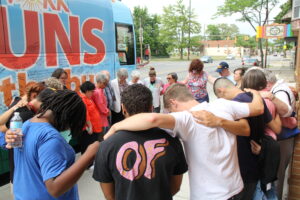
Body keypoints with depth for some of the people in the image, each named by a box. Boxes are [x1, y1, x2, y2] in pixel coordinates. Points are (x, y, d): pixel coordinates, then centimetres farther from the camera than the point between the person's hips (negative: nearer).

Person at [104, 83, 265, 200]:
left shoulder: (185, 119, -24)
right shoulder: (223, 105, -6)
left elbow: (153, 119, -42)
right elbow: (258, 108, 7)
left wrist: (115, 127, -27)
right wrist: (254, 92, 29)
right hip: (235, 187, 6)